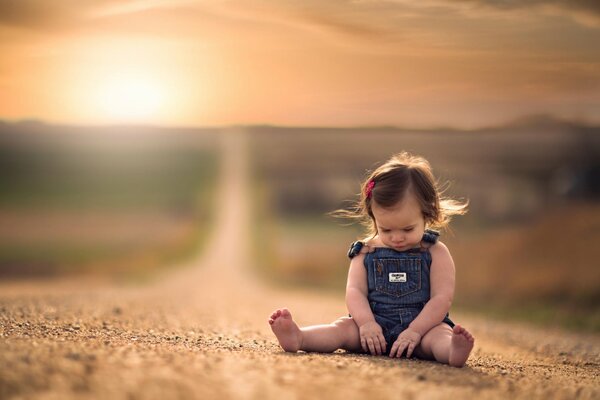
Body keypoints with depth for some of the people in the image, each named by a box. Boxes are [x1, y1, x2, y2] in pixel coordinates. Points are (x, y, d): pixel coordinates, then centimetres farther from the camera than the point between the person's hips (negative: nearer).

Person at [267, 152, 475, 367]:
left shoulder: (436, 253, 2)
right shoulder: (366, 252, 9)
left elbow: (442, 298, -6)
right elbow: (355, 291, 2)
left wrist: (414, 331, -19)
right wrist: (366, 323, -18)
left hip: (422, 325, -2)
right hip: (375, 327, 2)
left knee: (439, 334, -33)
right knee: (345, 327, -23)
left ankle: (452, 349, -65)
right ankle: (298, 338, -45)